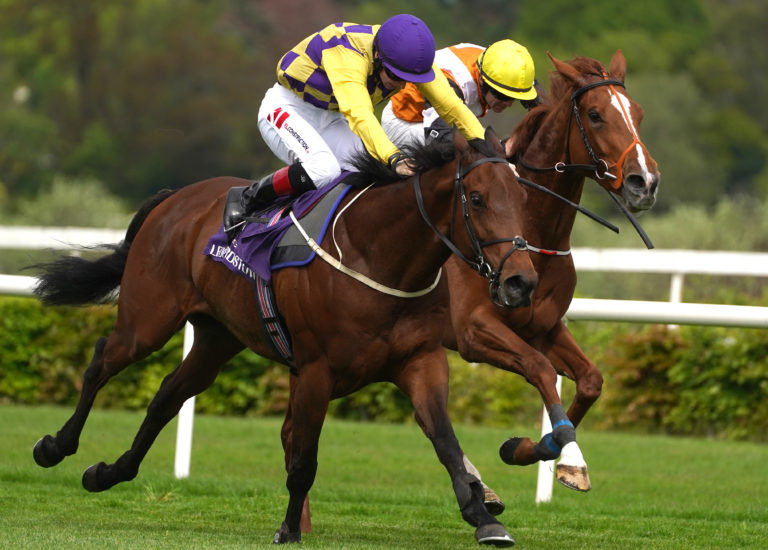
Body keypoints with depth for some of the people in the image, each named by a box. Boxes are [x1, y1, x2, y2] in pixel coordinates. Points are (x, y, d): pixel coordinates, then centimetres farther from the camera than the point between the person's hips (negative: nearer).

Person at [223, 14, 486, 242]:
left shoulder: (413, 57, -17)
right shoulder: (346, 54, -38)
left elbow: (453, 108, -14)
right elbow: (359, 115, -52)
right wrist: (394, 158, -66)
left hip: (331, 119, 7)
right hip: (286, 108, -7)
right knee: (322, 169, -34)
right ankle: (245, 199, -14)